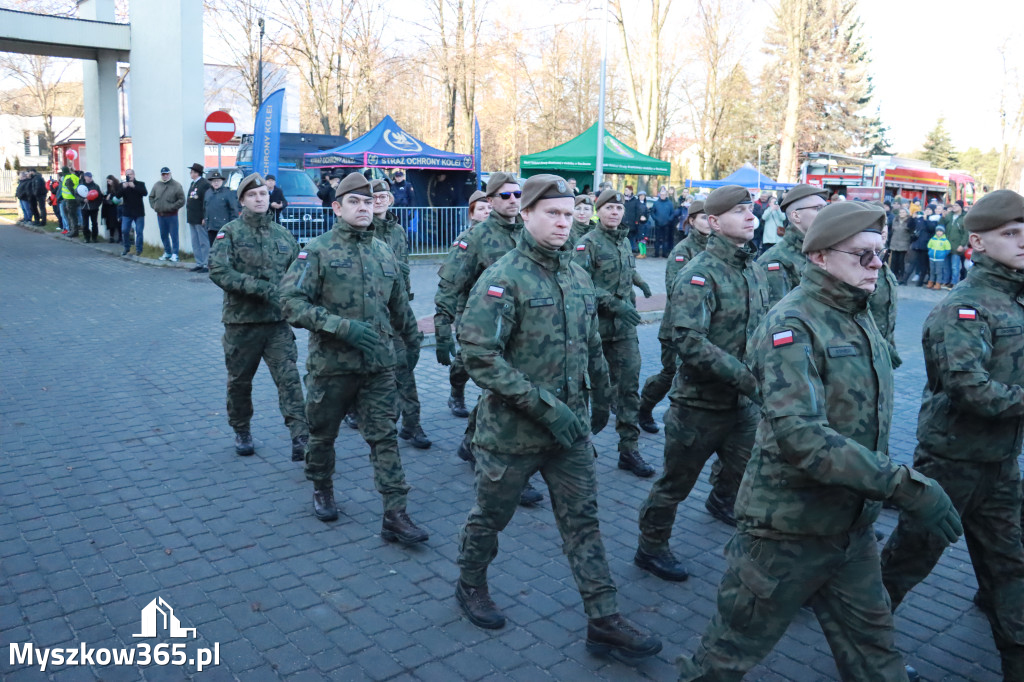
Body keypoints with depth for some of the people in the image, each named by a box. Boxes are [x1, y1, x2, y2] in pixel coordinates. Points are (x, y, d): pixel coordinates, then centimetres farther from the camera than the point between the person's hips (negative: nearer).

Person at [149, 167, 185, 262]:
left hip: (171, 215, -5)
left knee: (174, 235, -2)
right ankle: (167, 252, 25)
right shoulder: (157, 185, 9)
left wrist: (172, 207, -12)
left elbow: (181, 200, -9)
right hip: (160, 215, 5)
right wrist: (154, 206, 6)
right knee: (163, 235, 13)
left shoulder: (176, 185, -6)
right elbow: (151, 197, 19)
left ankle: (174, 254, 5)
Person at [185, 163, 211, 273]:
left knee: (204, 243, -3)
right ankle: (199, 264, 19)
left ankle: (206, 265, 2)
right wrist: (188, 216, 14)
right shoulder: (192, 184, 17)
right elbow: (189, 201, 20)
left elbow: (207, 202, -18)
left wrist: (205, 218, -22)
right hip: (192, 219, 9)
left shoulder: (205, 184, -12)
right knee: (195, 243, 12)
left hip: (200, 219, -9)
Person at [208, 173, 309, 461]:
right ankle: (242, 433, 31)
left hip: (278, 321, 1)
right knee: (239, 381, 12)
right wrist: (260, 287, -22)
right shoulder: (230, 233, -2)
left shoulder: (283, 234, 9)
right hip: (241, 320, -1)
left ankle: (300, 437, -11)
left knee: (289, 377, -9)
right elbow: (218, 271, -16)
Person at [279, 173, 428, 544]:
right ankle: (322, 489, 40)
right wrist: (342, 326, -23)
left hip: (379, 364, 3)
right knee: (323, 433, 15)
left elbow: (399, 304, 21)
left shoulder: (384, 252, 8)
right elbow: (292, 302, -16)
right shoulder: (318, 250, -7)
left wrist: (412, 340, 27)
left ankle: (395, 516, 2)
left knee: (385, 437, -1)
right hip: (331, 363, -3)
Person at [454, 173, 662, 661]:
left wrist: (602, 398, 21)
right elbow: (480, 356, -24)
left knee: (583, 520, 8)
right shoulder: (502, 280, -16)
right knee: (490, 515, 14)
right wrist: (545, 406, -25)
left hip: (570, 428, 5)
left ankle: (603, 620, 17)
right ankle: (470, 586, 39)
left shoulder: (578, 277, 6)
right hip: (512, 430, -5)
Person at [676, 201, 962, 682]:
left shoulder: (857, 318, 8)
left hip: (852, 526, 8)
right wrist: (905, 485, -32)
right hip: (790, 529, -8)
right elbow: (801, 436, -32)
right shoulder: (792, 326, -21)